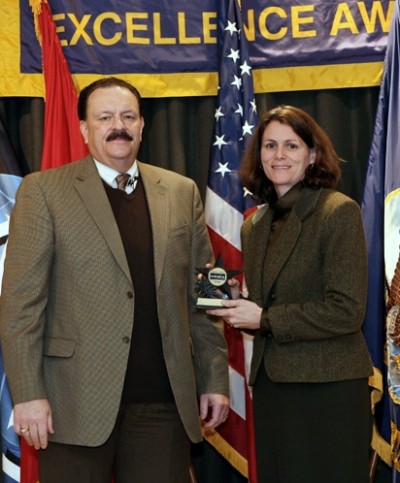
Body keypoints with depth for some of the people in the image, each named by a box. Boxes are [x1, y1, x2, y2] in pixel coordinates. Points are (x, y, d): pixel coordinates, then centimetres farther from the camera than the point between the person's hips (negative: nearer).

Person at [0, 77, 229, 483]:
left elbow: (202, 294, 12)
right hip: (77, 401, -3)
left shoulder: (182, 193, 11)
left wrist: (214, 379, 8)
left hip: (163, 400, 3)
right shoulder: (44, 191, 0)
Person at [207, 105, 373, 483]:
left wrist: (264, 319, -14)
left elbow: (347, 311, -16)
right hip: (270, 384, 7)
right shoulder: (254, 225, 12)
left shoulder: (339, 212, -10)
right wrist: (236, 300, 0)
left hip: (327, 390, -7)